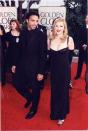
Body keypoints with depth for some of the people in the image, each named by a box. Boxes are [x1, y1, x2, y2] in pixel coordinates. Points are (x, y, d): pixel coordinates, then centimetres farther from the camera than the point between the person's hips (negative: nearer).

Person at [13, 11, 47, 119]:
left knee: (35, 88, 11)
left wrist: (41, 72, -15)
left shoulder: (41, 35, -14)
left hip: (34, 67, -5)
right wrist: (15, 64, 7)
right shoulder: (23, 33, 2)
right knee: (17, 84, 14)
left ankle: (33, 109, 36)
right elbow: (20, 50, 8)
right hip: (22, 65, 5)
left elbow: (43, 55, -14)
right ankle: (29, 97, 42)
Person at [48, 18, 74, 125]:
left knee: (63, 91, 11)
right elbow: (49, 52, 4)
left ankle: (62, 115, 31)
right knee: (54, 91, 16)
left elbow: (71, 50, 4)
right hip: (54, 69, 3)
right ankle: (54, 113, 38)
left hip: (64, 69, -3)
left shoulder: (69, 39, -12)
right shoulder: (50, 39, -3)